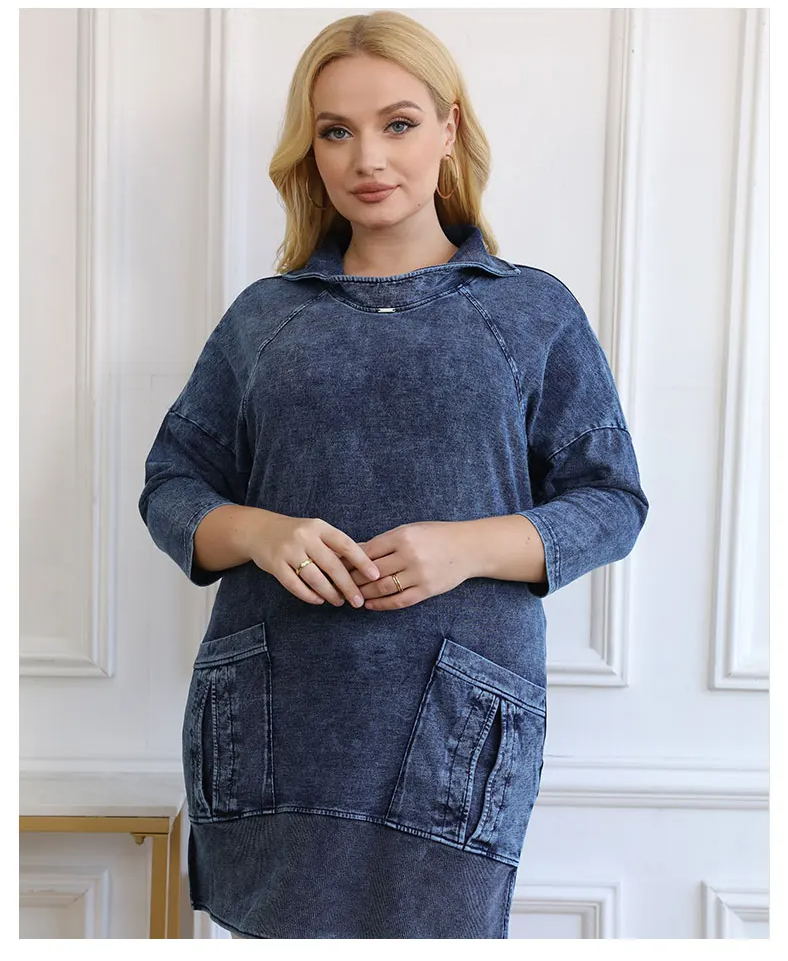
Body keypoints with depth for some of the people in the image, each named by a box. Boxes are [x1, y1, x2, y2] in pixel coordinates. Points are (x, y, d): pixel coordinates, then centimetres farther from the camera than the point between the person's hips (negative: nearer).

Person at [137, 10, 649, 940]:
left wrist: (467, 547, -14)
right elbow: (171, 484, 11)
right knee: (281, 929, 9)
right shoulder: (263, 315, 12)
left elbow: (610, 499, 4)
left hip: (451, 732, -1)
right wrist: (257, 533, -11)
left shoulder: (536, 313, 7)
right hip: (271, 723, 2)